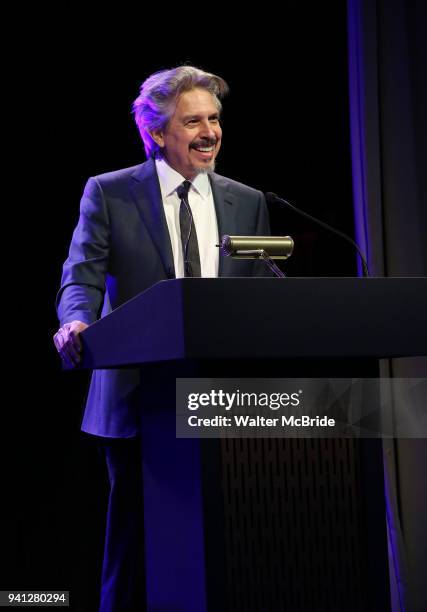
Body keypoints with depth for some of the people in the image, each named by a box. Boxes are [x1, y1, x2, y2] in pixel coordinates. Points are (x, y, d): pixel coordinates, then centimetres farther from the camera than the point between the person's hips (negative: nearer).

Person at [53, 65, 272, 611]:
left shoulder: (246, 203, 12)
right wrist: (77, 321, -26)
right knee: (134, 531, 3)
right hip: (138, 399, -2)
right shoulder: (108, 193, 3)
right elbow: (83, 275, -4)